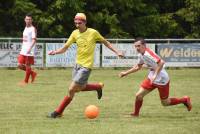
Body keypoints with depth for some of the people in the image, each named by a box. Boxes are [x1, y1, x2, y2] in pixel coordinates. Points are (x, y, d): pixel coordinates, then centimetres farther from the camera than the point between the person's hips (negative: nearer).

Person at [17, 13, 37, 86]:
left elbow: (34, 40, -19)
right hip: (23, 50, 8)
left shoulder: (33, 29, -8)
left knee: (28, 65, -1)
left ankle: (26, 81, 11)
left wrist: (30, 48, -32)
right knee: (20, 65, 2)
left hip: (30, 51, -8)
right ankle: (32, 73, 22)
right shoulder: (26, 28, 16)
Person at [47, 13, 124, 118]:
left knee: (72, 89, -8)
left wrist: (116, 52, 5)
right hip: (77, 64, 6)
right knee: (80, 87, 15)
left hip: (86, 66, -6)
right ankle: (98, 87, 40)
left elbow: (105, 42, 6)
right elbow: (65, 47, 1)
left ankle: (58, 112, 2)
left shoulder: (93, 33, -10)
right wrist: (55, 52, -17)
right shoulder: (75, 33, 1)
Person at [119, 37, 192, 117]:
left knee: (165, 103, 7)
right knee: (138, 95, -2)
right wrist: (126, 73, 17)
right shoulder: (141, 55, 1)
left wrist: (155, 75, -36)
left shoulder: (148, 53, -27)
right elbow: (138, 67, 19)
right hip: (151, 79, 8)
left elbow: (161, 62, -37)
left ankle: (185, 100, 27)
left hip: (162, 80, -8)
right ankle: (136, 114, 18)